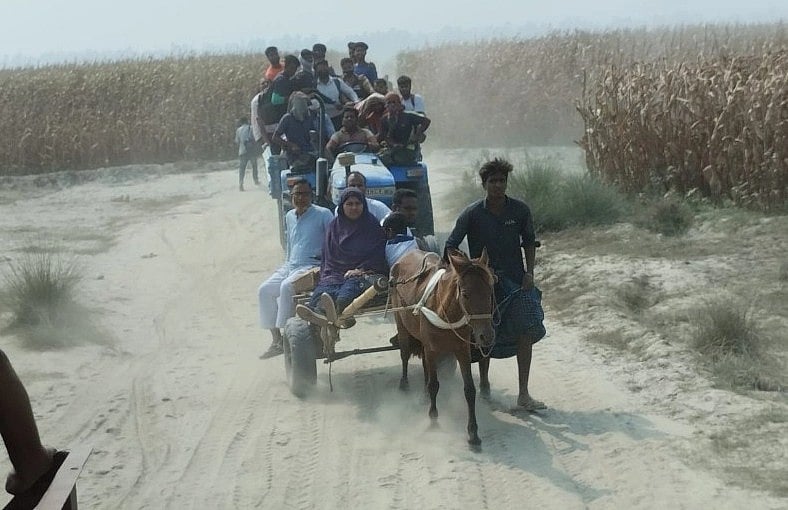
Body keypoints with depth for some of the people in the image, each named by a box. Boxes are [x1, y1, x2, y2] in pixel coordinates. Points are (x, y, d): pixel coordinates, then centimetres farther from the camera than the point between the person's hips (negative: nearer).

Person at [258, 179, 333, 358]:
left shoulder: (323, 214, -4)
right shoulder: (289, 217, 17)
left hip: (312, 266, -7)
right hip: (290, 265, 7)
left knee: (287, 287, -31)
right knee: (265, 290, -9)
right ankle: (276, 340, -5)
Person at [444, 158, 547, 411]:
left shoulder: (520, 210, -4)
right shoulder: (472, 214, -10)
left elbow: (529, 242, 10)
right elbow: (451, 245, -3)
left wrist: (529, 271, -2)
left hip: (515, 281, 1)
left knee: (526, 330, -10)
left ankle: (523, 394, -7)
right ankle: (484, 382, 31)